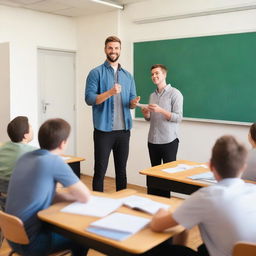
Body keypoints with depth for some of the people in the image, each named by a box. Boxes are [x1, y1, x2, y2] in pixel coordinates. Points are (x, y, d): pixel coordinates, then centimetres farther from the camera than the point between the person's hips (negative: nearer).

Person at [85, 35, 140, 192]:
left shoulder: (128, 76, 13)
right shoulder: (96, 73, -1)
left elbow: (131, 100, 13)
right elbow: (89, 98, -10)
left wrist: (134, 103, -11)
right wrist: (110, 92, -24)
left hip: (124, 130, 4)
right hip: (104, 130, -4)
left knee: (121, 170, 13)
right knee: (100, 170, 2)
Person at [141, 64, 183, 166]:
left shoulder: (175, 93, -5)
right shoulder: (152, 95, 14)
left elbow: (178, 117, -12)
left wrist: (160, 110, -23)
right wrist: (145, 113, -4)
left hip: (169, 141, -6)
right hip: (152, 140, 6)